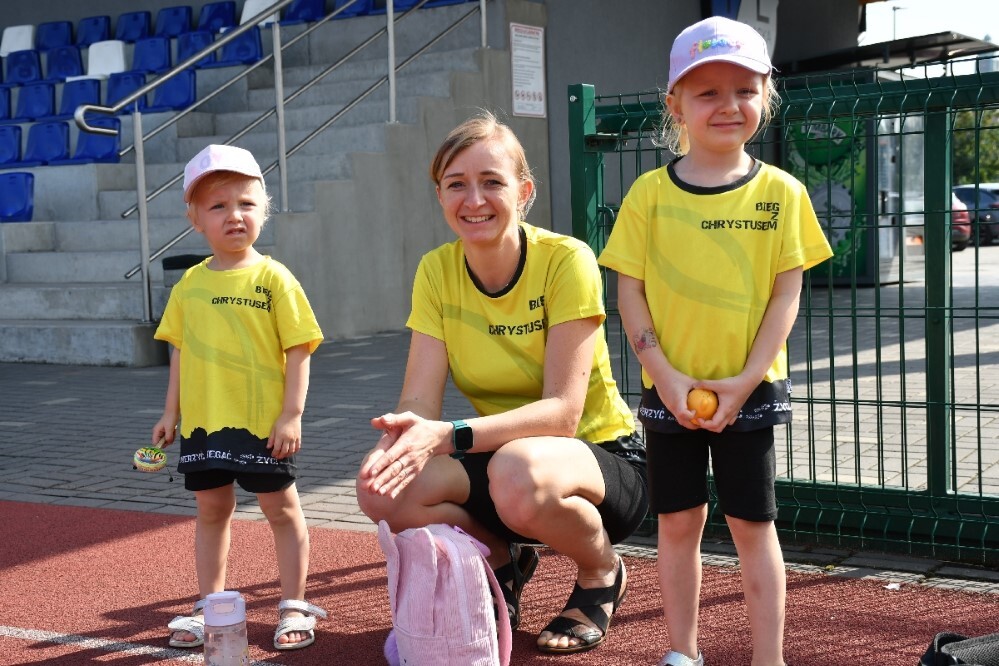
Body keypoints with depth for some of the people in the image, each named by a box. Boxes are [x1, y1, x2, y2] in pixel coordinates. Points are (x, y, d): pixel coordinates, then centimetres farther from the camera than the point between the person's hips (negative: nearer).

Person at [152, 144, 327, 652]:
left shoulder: (272, 278, -8)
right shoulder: (189, 285, 5)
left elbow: (298, 351, -9)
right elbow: (180, 352, 13)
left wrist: (291, 415, -14)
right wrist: (171, 412, 11)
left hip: (262, 423, -4)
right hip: (203, 423, 5)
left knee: (281, 509, 7)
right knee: (211, 510, 15)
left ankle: (294, 607, 20)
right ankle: (209, 607, 29)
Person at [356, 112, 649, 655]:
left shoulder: (565, 260, -19)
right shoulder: (436, 272, -5)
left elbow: (562, 412, -26)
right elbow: (419, 400, -12)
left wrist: (449, 436, -40)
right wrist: (401, 435, -37)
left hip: (603, 457, -4)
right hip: (500, 453, 5)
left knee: (517, 471, -39)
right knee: (382, 486, -23)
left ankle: (601, 571, -3)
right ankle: (504, 561, 9)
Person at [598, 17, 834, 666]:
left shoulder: (780, 192, -3)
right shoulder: (651, 192, -2)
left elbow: (787, 293, -3)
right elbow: (629, 291, -1)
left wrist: (745, 379, -11)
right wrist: (665, 375, -10)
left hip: (749, 390, -1)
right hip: (671, 389, 1)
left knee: (753, 522, 5)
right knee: (678, 521, 10)